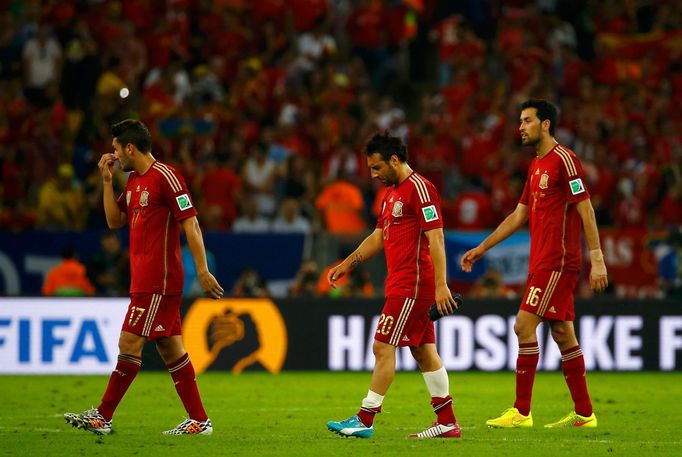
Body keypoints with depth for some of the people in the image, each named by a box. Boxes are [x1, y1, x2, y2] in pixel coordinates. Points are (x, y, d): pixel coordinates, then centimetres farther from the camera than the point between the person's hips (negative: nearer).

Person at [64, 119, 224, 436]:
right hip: (144, 278, 10)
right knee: (170, 347, 8)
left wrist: (202, 271, -18)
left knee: (130, 343, -8)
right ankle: (199, 420, 9)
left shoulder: (165, 177, -12)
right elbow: (114, 221, 20)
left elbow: (190, 223, -14)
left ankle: (102, 417, -5)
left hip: (158, 281, -10)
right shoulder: (134, 180, 16)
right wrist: (107, 181, 10)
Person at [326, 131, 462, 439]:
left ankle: (365, 420, -6)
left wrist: (441, 285, -23)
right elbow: (379, 237, 26)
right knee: (424, 352, 8)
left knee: (383, 347, -8)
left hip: (411, 286, -10)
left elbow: (436, 238, -18)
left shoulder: (419, 188, -13)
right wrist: (348, 264, 19)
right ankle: (447, 423, 10)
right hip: (402, 284, 10)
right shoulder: (392, 193, 17)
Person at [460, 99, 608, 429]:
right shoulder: (536, 166, 17)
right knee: (562, 333, 9)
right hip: (542, 262, 9)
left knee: (524, 325, -12)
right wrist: (481, 249, 22)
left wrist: (597, 259, -18)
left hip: (557, 262, -9)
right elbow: (518, 216, 23)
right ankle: (584, 413, 12)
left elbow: (585, 209, -14)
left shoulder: (564, 160, -11)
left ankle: (521, 412, -10)